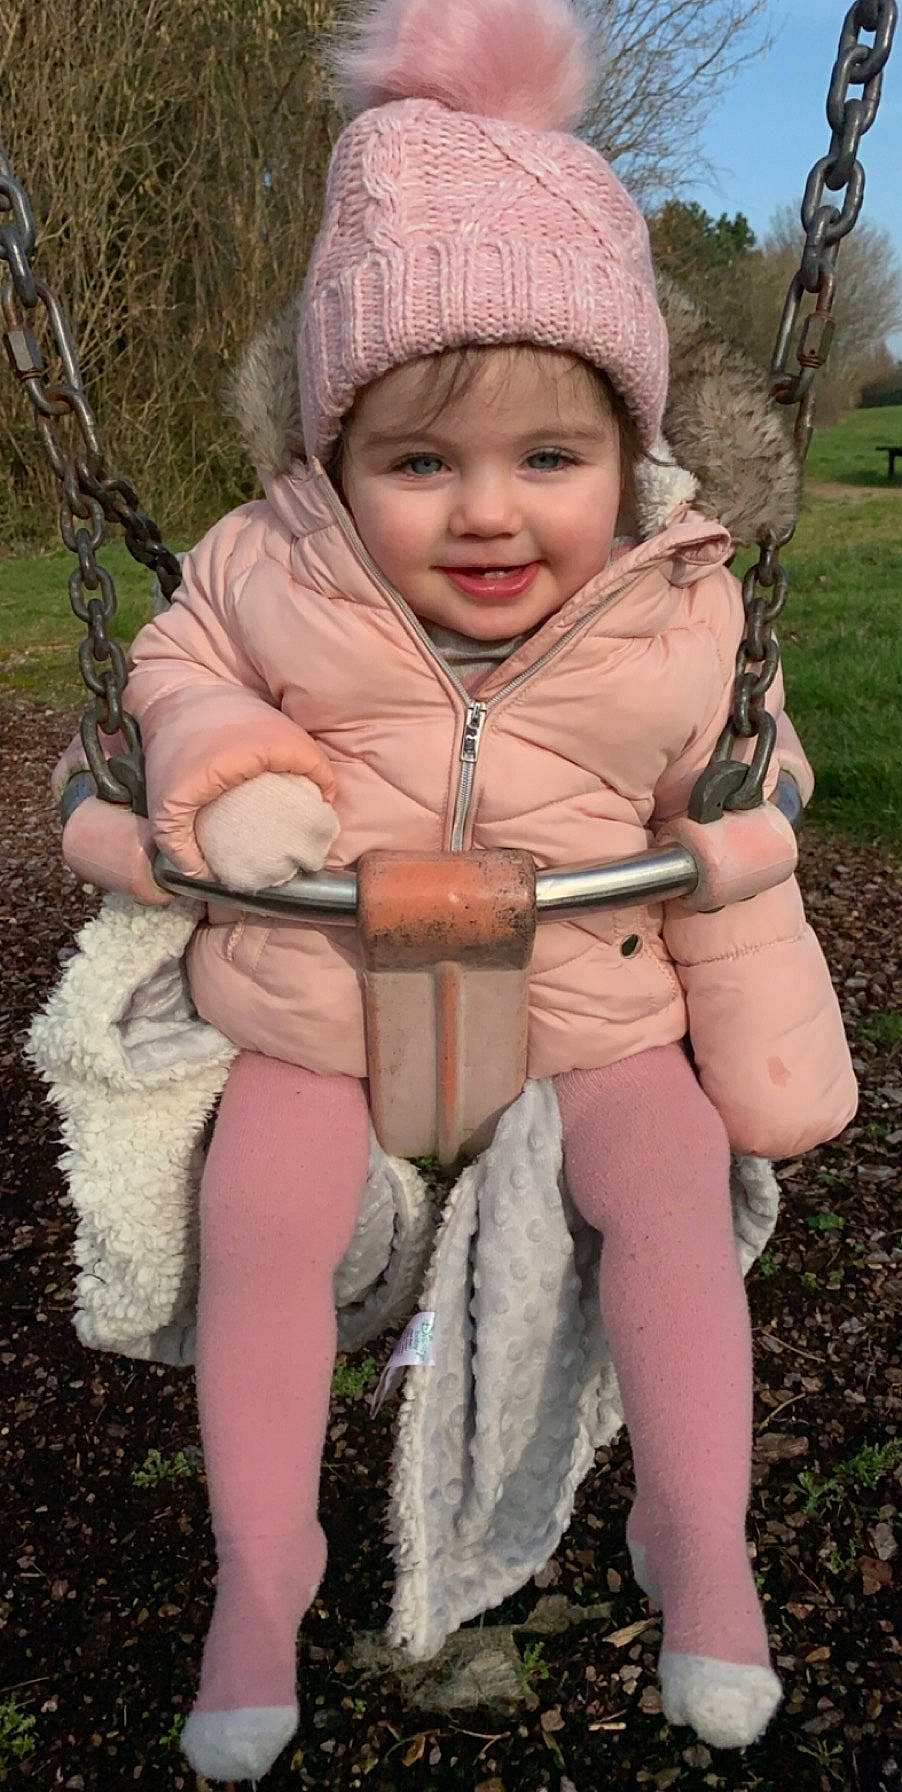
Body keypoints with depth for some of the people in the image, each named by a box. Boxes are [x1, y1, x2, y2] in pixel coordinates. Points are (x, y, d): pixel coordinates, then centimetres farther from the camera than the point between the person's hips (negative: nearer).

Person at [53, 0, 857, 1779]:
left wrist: (769, 1063, 3)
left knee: (674, 1195, -16)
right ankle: (259, 1570, 7)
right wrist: (225, 773, -16)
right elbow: (177, 672, 7)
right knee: (261, 1224, -16)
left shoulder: (680, 624, -8)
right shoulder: (267, 570, -11)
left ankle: (699, 1546, 6)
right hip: (316, 997, 0)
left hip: (588, 999, 1)